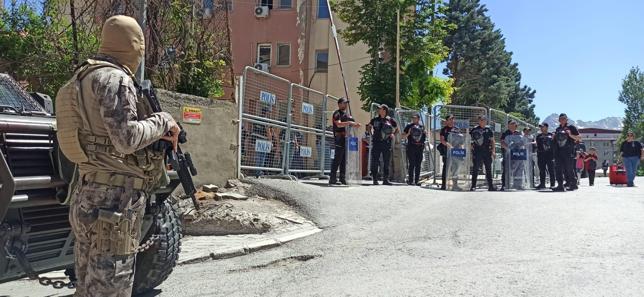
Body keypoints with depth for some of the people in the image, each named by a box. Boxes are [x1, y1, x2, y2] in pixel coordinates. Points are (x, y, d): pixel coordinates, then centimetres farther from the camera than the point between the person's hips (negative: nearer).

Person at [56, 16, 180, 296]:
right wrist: (162, 121, -7)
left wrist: (157, 136, 13)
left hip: (87, 197, 10)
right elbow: (126, 139, -22)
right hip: (114, 200, -10)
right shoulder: (114, 78, -13)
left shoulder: (83, 78, 17)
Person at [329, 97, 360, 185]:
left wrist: (356, 125, 6)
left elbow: (351, 125, 26)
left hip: (347, 138, 8)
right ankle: (332, 179, -9)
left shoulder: (347, 114, 21)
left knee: (344, 160, 8)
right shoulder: (337, 113, -3)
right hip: (339, 138, -8)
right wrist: (349, 122, -24)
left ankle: (343, 178, 13)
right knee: (337, 159, -10)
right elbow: (339, 124, -18)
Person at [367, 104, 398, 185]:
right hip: (376, 142, 0)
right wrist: (372, 133, 8)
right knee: (375, 162, -2)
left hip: (387, 143, 0)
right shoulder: (375, 120, 6)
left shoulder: (390, 120, 4)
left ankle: (385, 179, 12)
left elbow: (397, 129, 18)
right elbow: (369, 126, 23)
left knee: (386, 162, 4)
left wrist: (393, 134, 2)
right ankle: (375, 179, 5)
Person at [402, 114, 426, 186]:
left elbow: (426, 137, 22)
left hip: (420, 147, 4)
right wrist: (408, 134, -14)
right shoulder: (409, 126, 3)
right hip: (411, 147, -4)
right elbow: (403, 136, 3)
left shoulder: (422, 127, 14)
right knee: (412, 164, -7)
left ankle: (417, 181, 11)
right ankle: (410, 180, -3)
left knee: (418, 165, 6)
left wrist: (425, 133, 1)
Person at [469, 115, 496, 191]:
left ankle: (490, 186, 15)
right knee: (475, 169, -3)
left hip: (487, 152, 3)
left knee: (488, 169, 9)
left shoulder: (489, 130, 9)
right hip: (477, 152, -3)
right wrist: (472, 147, -2)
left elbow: (492, 141, 12)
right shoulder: (474, 130, 2)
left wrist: (493, 151, 5)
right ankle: (473, 186, 0)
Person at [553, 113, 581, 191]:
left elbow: (579, 138, 1)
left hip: (568, 152, -5)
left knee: (569, 169, -4)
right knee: (558, 168, -2)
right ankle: (560, 185, 0)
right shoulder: (557, 129, 19)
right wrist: (554, 137, 9)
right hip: (558, 152, 5)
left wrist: (570, 135, -14)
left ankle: (573, 184, 11)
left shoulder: (571, 127, 3)